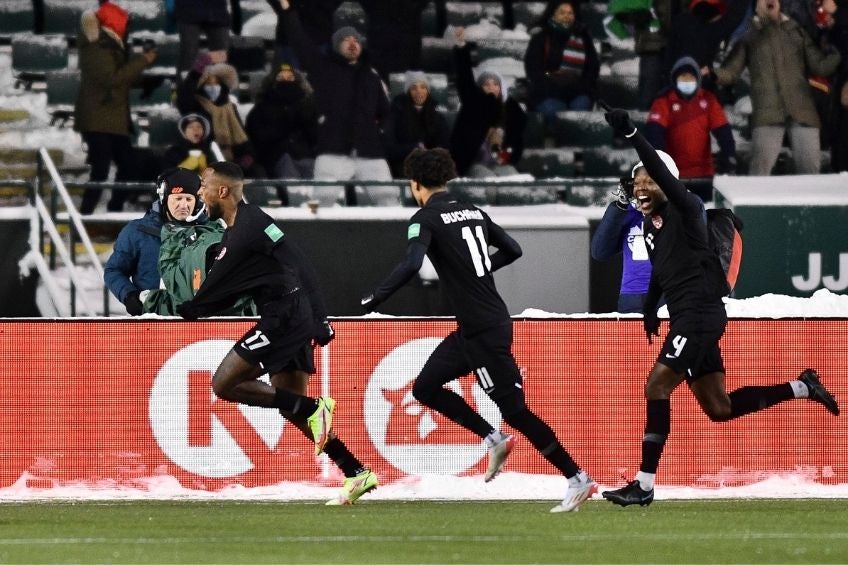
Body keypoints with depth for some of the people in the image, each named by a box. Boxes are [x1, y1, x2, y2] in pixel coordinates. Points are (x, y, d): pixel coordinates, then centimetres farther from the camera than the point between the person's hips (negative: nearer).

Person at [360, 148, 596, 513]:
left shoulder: (426, 218, -11)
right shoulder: (473, 213, 13)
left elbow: (411, 264, -27)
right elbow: (512, 249, 21)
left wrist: (376, 297, -19)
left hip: (484, 331, -8)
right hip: (472, 329, 8)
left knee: (514, 410, -5)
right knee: (425, 387, 15)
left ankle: (578, 480, -4)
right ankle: (495, 440, 13)